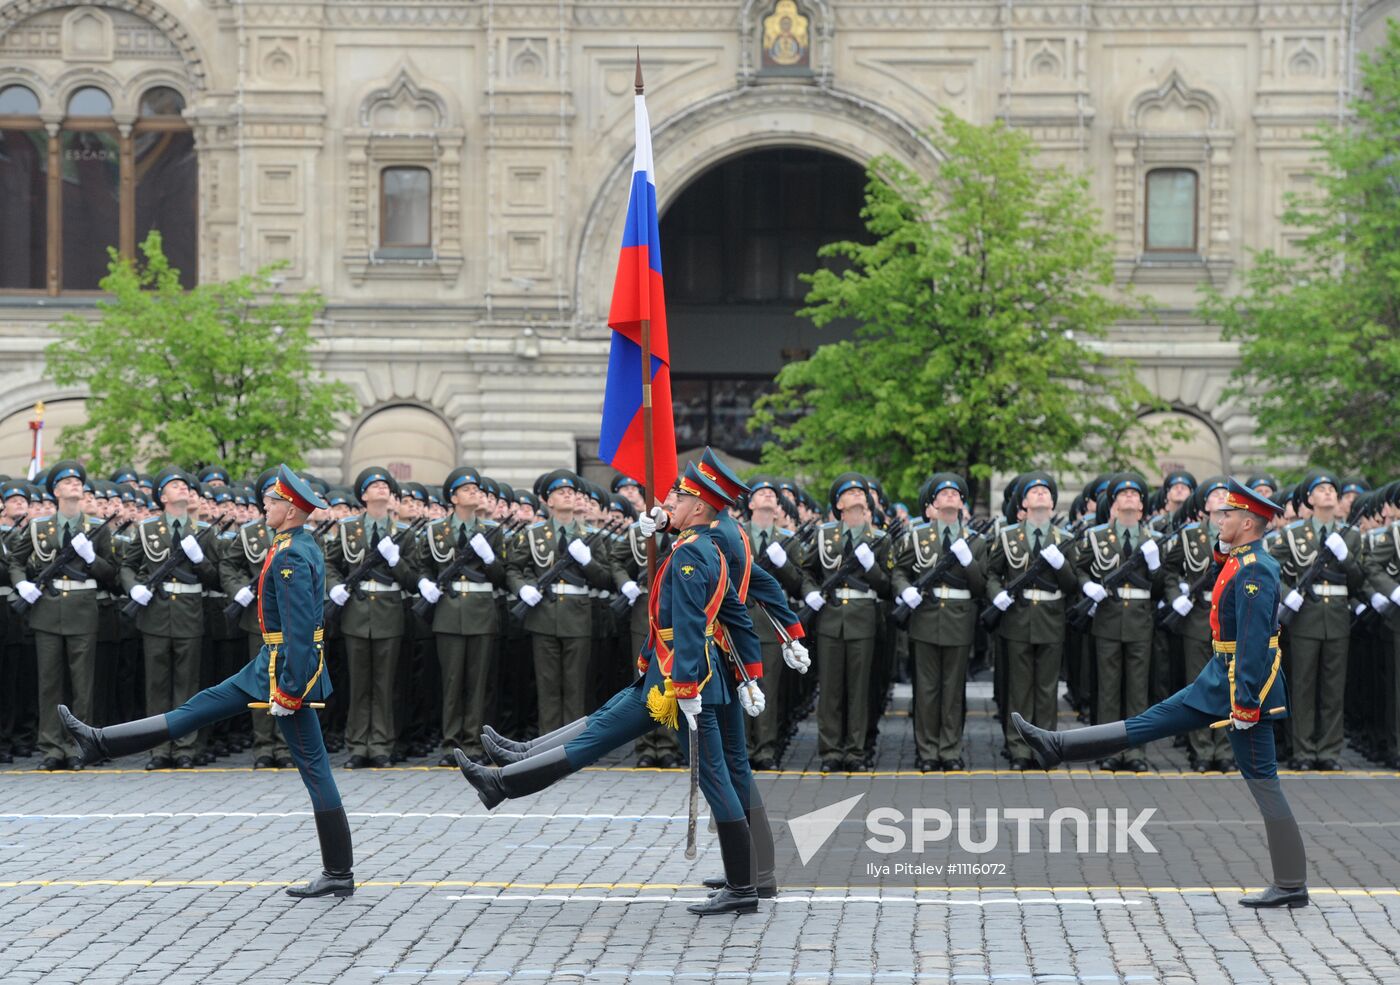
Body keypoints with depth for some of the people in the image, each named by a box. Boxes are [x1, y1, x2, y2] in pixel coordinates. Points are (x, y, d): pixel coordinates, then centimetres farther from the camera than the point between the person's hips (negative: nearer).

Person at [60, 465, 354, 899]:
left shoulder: (290, 557, -20)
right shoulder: (304, 546, 12)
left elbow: (299, 627, -26)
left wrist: (287, 692, -24)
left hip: (287, 671, -10)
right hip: (270, 664, 10)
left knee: (313, 766, -4)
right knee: (202, 707, 12)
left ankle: (339, 874, 2)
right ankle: (103, 744, 17)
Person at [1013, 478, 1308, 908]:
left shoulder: (1256, 570, -19)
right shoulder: (1238, 563, 11)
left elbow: (1254, 640, -24)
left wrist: (1245, 705, -25)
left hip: (1244, 687, -9)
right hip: (1217, 680, 9)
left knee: (1263, 783, -3)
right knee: (1151, 722, 12)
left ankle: (1292, 886, 4)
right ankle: (1058, 748, 16)